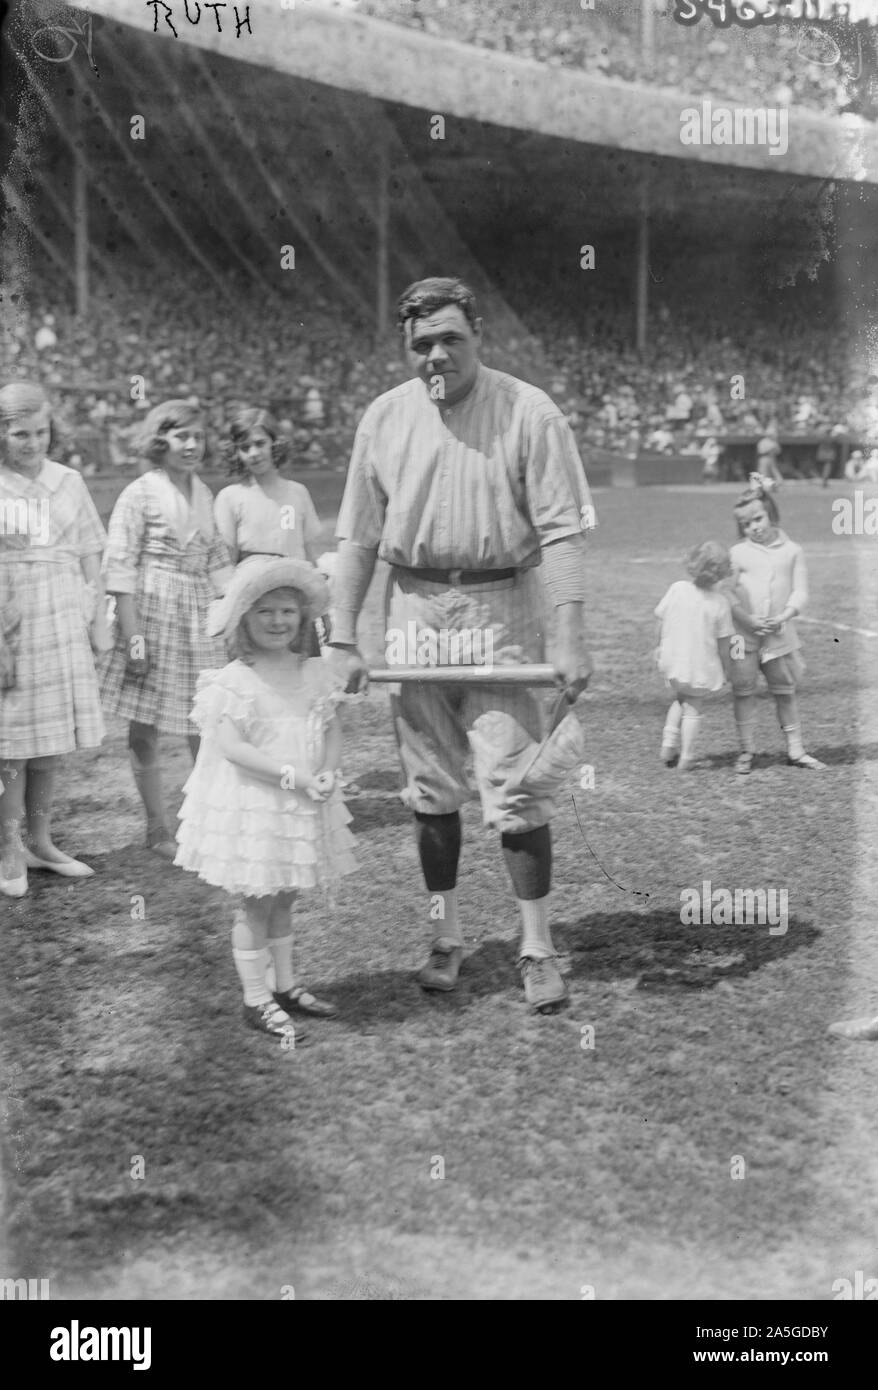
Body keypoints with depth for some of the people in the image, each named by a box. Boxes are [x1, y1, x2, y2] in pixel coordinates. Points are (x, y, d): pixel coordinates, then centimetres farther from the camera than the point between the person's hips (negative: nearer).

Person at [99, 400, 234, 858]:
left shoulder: (203, 493, 11)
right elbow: (120, 566, -11)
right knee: (145, 725, 2)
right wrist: (132, 633, -16)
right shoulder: (139, 493, -7)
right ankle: (156, 828, 12)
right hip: (152, 612, -5)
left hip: (199, 614, 5)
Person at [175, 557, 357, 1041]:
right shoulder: (233, 682, -15)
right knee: (253, 905, 4)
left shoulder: (314, 672, 3)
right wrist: (291, 774, -25)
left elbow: (332, 729, 4)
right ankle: (256, 999, 14)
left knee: (283, 898, 18)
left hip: (301, 804, 6)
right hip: (250, 805, -6)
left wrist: (327, 773, -14)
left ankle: (285, 986, 31)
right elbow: (231, 747, -21)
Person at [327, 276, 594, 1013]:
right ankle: (447, 937, 24)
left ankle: (539, 948, 8)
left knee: (516, 785, -4)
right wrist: (343, 640, 2)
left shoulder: (528, 412, -6)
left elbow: (562, 531, -10)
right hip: (414, 607, 4)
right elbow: (358, 538, 7)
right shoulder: (385, 417, 4)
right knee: (431, 787, 10)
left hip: (503, 606, -3)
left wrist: (571, 637, -17)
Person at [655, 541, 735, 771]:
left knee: (680, 700, 26)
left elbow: (662, 620, -1)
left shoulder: (677, 589, -10)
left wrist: (660, 649, 15)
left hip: (672, 660, 2)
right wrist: (725, 669, 7)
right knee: (692, 709, 13)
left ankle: (669, 744, 15)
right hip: (701, 666, -2)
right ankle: (686, 758, 16)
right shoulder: (720, 602, -13)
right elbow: (723, 642, -7)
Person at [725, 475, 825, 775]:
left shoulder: (791, 550, 3)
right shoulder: (737, 552, 0)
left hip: (779, 635, 1)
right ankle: (747, 751, 13)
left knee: (785, 691, 10)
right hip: (743, 634, -1)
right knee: (743, 691, 3)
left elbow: (800, 591, 0)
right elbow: (728, 593, -4)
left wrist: (786, 615, -17)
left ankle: (795, 750, 19)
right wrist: (748, 620, -17)